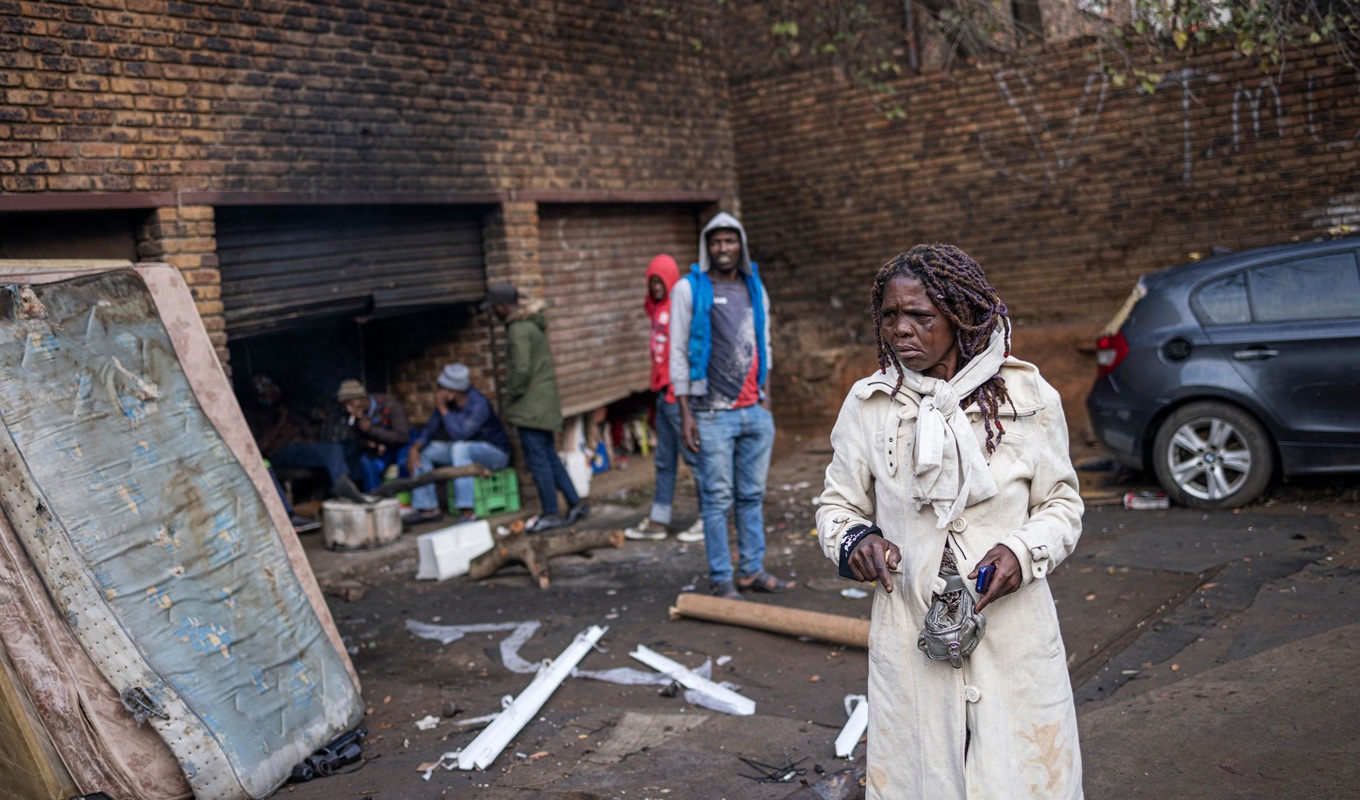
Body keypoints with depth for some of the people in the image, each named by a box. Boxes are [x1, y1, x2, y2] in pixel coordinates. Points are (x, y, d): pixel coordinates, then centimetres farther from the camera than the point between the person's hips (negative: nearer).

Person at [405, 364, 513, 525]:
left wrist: (442, 408, -31)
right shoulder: (446, 402, -8)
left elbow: (460, 434, -37)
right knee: (423, 451, -1)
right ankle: (428, 508, 0)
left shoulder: (479, 404, -29)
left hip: (495, 453, -8)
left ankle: (467, 511, -39)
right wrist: (414, 448, -19)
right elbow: (430, 428, -2)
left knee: (459, 448, -37)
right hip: (464, 450, 8)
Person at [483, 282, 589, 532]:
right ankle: (576, 503, 17)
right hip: (543, 404, 10)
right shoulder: (532, 322, 13)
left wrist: (511, 398, -11)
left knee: (537, 459, -4)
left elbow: (521, 370, -22)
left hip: (530, 406, -10)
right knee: (549, 457, 14)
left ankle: (551, 513, 1)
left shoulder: (518, 330, -17)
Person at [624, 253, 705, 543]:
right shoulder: (657, 308, 15)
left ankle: (709, 517, 6)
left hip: (678, 394, -9)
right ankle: (658, 520, 18)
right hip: (664, 392, 9)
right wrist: (659, 385, 9)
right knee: (664, 460, 12)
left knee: (693, 454, -3)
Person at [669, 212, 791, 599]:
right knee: (717, 500, -1)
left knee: (752, 495, 10)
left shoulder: (755, 288, 14)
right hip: (713, 414, -5)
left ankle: (753, 571, 19)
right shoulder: (689, 289, -1)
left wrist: (765, 396, 16)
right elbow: (678, 352, -3)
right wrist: (685, 413, -8)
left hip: (755, 412, 5)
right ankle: (722, 579, 7)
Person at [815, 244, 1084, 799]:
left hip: (1013, 634, 0)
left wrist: (1024, 551, -13)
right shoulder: (868, 404, 0)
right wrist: (853, 540, -12)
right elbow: (837, 504, 10)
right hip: (910, 640, 1)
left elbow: (1062, 504, 7)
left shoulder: (1029, 398, -2)